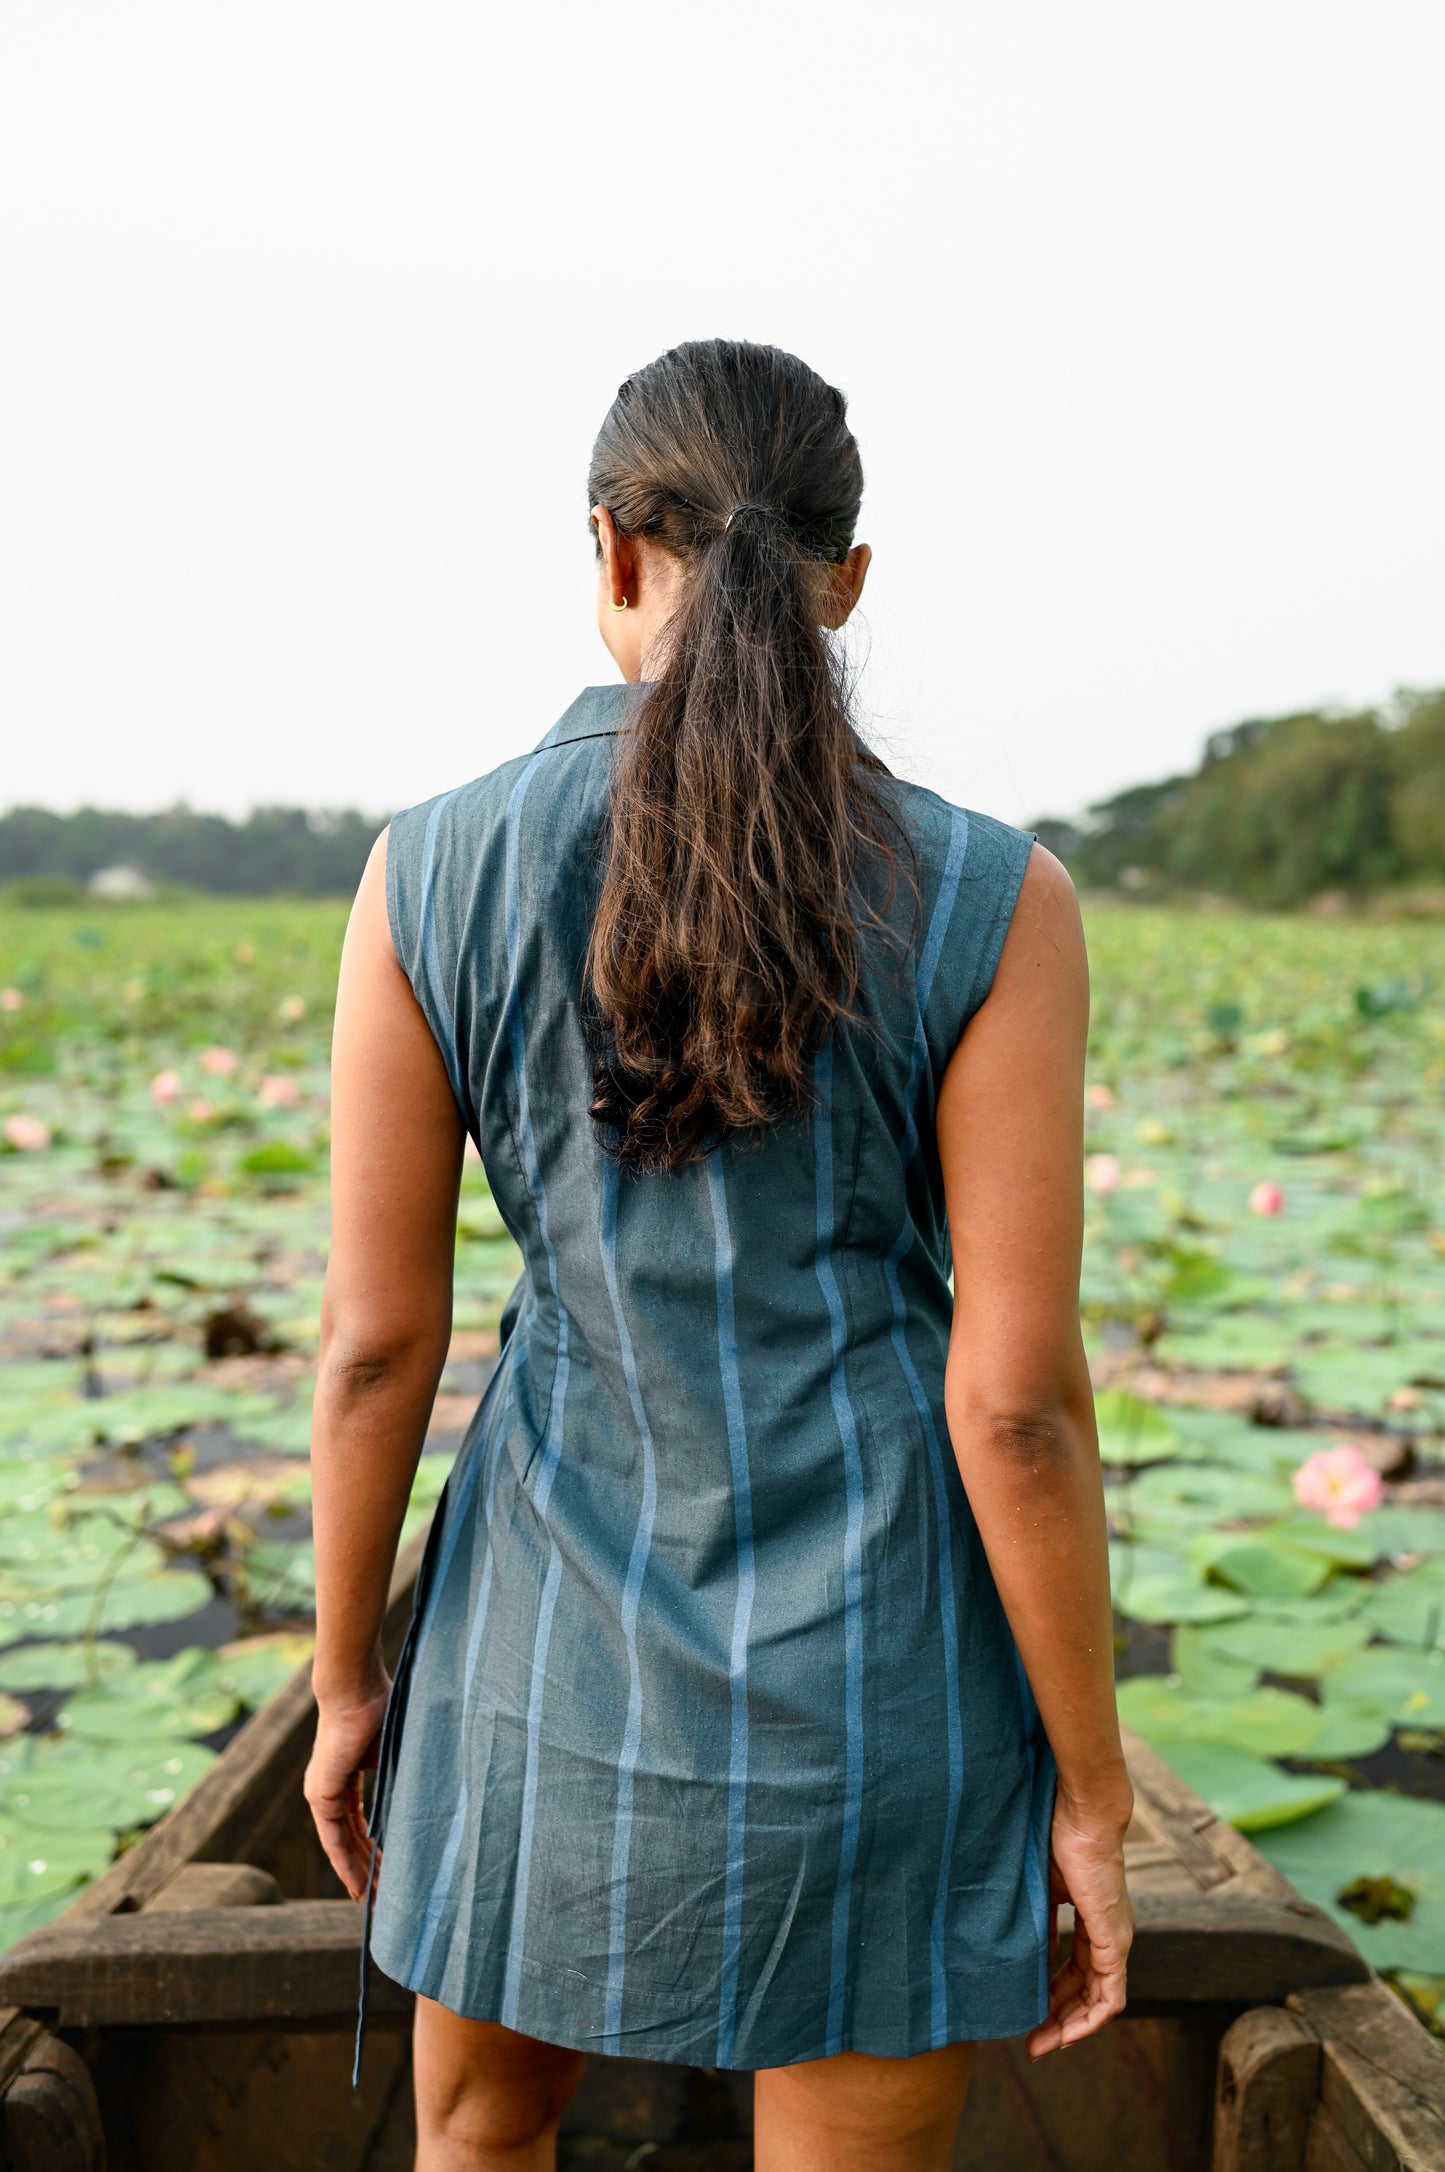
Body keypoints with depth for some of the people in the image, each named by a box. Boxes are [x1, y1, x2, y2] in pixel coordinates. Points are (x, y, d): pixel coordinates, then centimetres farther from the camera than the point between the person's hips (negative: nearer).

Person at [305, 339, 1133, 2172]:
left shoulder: (432, 877, -10)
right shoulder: (988, 902, -15)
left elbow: (374, 1336, -6)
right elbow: (1019, 1398, -15)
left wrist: (347, 1683, 9)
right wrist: (1091, 1796, -3)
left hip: (564, 1640, 2)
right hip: (870, 1672, -1)